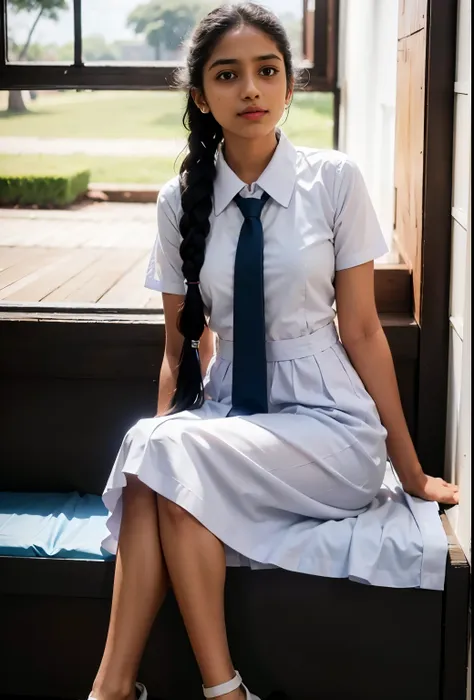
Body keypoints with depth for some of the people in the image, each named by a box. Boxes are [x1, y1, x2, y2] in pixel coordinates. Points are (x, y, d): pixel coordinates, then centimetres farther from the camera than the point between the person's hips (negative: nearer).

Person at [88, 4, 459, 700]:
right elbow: (183, 347, 5)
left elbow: (362, 330, -3)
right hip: (227, 409, 3)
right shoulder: (181, 201, 2)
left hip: (328, 422, -3)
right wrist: (158, 442, -10)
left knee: (170, 458, -28)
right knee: (153, 449, -30)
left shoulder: (335, 181, -6)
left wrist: (410, 469, 0)